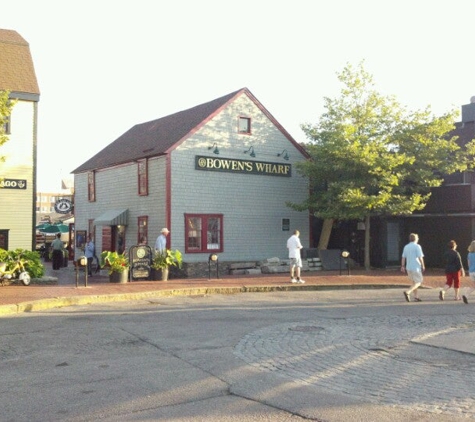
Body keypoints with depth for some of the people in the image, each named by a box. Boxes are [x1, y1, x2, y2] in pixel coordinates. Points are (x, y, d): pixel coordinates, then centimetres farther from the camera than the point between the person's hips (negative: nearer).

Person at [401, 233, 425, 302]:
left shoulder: (406, 247, 9)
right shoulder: (417, 246, -9)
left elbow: (403, 257, 8)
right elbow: (420, 257, -11)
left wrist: (403, 266, 10)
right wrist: (423, 266, -2)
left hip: (408, 268, 6)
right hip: (416, 267, -6)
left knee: (414, 282, 17)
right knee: (419, 282, 1)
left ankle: (416, 297, 13)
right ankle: (407, 292, -18)